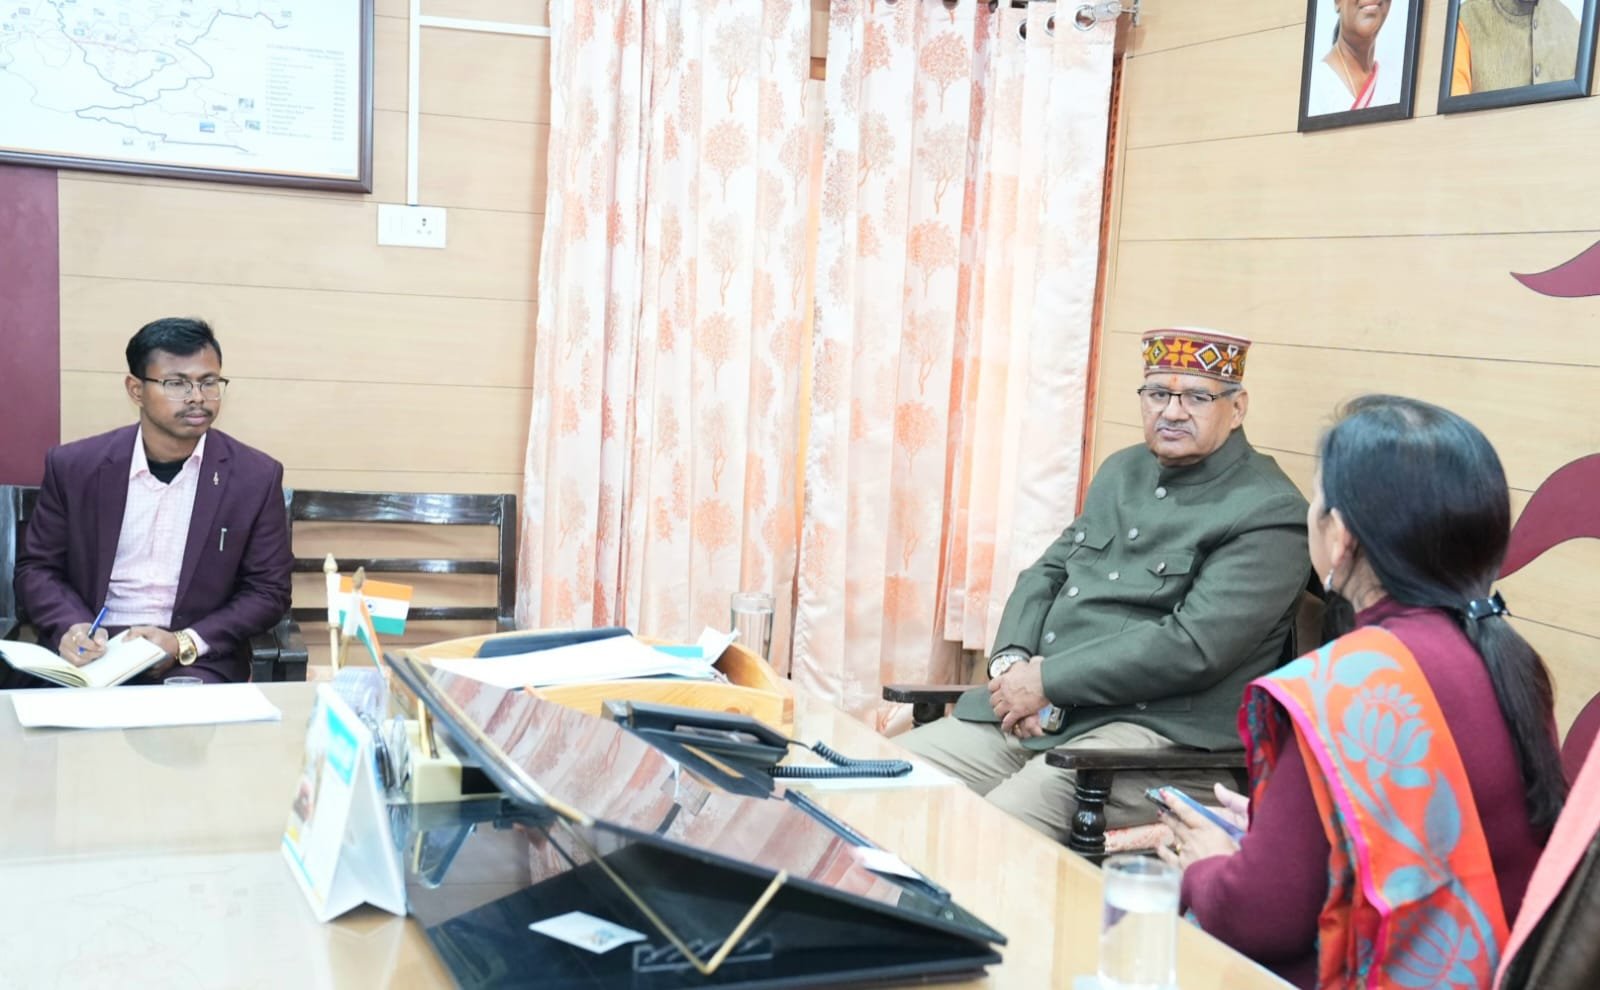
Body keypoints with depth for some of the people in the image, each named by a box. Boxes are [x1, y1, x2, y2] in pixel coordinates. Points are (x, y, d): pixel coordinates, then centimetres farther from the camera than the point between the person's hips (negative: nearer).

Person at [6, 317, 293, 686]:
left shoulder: (257, 476, -2)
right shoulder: (74, 466, 2)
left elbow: (269, 590, 1)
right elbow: (36, 567, 10)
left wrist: (186, 644, -13)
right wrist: (71, 627, -12)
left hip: (198, 662, -2)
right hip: (88, 653, 2)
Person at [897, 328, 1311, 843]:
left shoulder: (1269, 514, -8)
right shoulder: (1122, 471, 18)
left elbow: (1191, 647, -17)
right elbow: (1045, 573, 19)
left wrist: (1047, 680, -15)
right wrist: (1011, 661, -3)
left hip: (1155, 733, -7)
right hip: (1030, 712, 8)